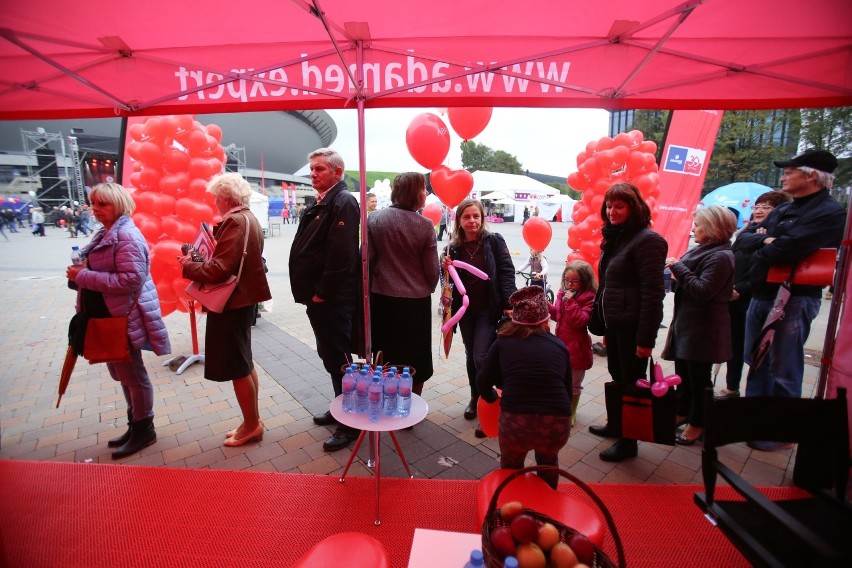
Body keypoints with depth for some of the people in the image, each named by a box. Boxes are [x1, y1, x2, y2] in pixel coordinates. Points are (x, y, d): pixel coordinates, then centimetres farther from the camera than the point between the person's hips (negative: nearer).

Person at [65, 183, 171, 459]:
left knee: (132, 375, 3)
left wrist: (83, 277, -22)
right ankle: (135, 424, 34)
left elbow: (131, 279, -27)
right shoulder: (105, 233, 13)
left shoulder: (127, 235, -18)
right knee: (121, 373, 19)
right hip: (106, 316, 10)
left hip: (124, 317, -10)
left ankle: (144, 429, 19)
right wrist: (81, 272, 6)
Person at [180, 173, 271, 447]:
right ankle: (252, 421, 30)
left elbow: (219, 270, -25)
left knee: (237, 367, 2)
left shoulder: (235, 222, -19)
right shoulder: (249, 218, 11)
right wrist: (200, 259, 7)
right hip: (244, 297, 10)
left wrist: (187, 265, -9)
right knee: (244, 363, 18)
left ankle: (251, 425, 17)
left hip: (233, 302, -10)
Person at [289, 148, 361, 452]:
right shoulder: (321, 203, 17)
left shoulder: (343, 203, -14)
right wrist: (312, 292, 14)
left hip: (332, 299, -10)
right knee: (330, 355, 19)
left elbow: (341, 255, -24)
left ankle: (350, 423, 13)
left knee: (338, 357, -1)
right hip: (318, 296, 10)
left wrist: (322, 293, -19)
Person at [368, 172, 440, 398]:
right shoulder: (425, 225, -11)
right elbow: (432, 269, -6)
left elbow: (367, 260, -3)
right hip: (416, 301, -3)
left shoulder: (374, 219, -4)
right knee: (415, 359, 14)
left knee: (386, 358, 17)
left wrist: (369, 290, 11)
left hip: (382, 298, 3)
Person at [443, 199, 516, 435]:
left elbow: (507, 272, -9)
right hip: (465, 309, 4)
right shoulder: (453, 248, 2)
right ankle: (475, 397, 35)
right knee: (470, 356, 15)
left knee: (481, 357, -9)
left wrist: (509, 305, -17)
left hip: (489, 309, -4)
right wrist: (447, 270, -13)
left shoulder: (494, 241, -6)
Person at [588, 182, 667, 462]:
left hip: (632, 325, -8)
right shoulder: (615, 237, 12)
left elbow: (652, 292, -19)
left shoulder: (646, 240, -15)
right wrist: (603, 323, 17)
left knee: (631, 381, 5)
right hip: (614, 322, 8)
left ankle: (628, 441, 20)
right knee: (617, 375, 20)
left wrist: (645, 337, -20)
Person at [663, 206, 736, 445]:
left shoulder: (721, 257, -18)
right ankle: (682, 411, 34)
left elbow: (702, 291, -25)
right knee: (683, 372, 19)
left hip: (703, 328, -9)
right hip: (686, 322, 9)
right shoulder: (702, 250, 12)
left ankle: (697, 423, 19)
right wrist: (675, 269, 1)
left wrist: (678, 267, -20)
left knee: (698, 377, 4)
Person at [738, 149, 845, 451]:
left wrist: (761, 248, -5)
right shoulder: (782, 210, 14)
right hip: (761, 296, 9)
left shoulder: (830, 213, -13)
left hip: (793, 300, -9)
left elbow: (786, 249, -25)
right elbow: (744, 237, 10)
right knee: (757, 362, 18)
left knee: (783, 370, 2)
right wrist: (766, 239, -11)